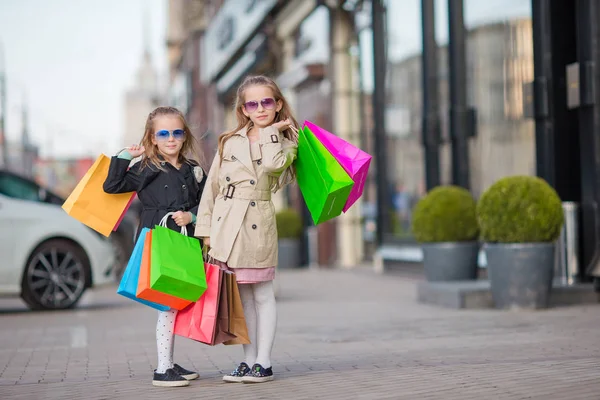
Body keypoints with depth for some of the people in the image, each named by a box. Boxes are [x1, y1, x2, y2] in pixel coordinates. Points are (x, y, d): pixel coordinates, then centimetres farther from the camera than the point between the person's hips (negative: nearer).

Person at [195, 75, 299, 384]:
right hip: (225, 226, 3)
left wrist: (270, 131, -7)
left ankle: (263, 363, 6)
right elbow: (212, 186, 9)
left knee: (262, 294, 1)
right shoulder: (229, 142, 10)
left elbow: (273, 164, -21)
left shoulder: (285, 142, 4)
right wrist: (206, 228, 3)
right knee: (242, 296, 10)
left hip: (257, 227, -3)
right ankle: (248, 360, 17)